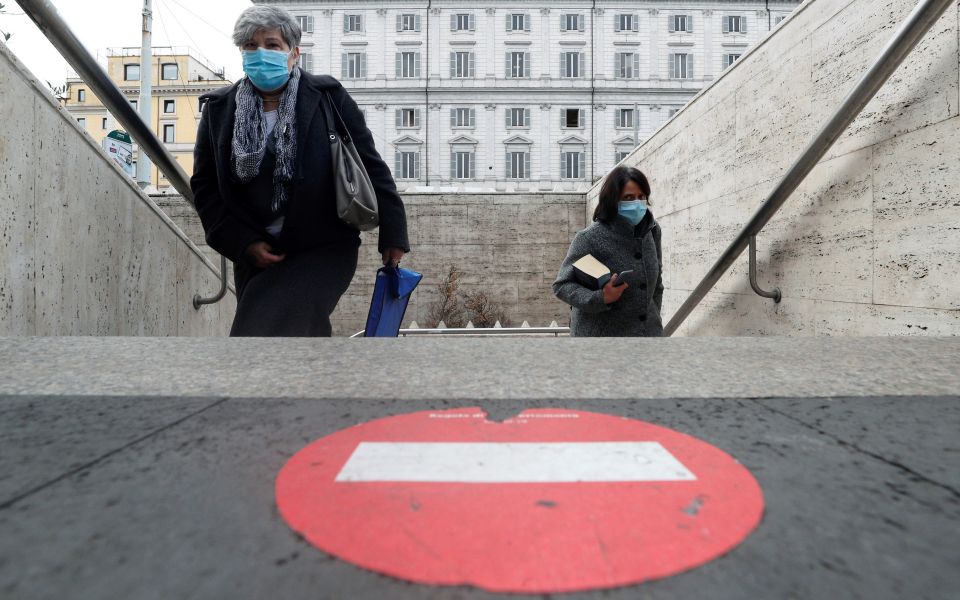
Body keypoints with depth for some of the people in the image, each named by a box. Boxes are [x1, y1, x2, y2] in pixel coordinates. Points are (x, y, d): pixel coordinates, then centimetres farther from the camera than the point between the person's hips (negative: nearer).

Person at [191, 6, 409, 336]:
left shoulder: (328, 97, -6)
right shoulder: (218, 109, 3)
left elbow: (370, 168, -3)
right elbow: (204, 186, 6)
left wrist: (392, 233, -4)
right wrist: (243, 243, -6)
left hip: (324, 251, -4)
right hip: (256, 255, 4)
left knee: (262, 332, -15)